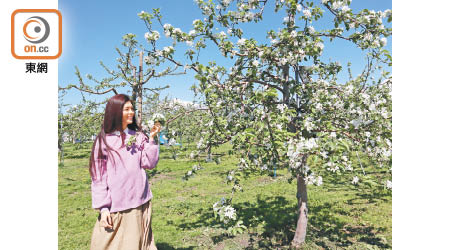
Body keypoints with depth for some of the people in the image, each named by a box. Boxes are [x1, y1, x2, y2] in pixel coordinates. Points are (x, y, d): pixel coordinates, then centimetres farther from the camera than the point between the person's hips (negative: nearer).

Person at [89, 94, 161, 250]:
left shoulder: (138, 137, 5)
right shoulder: (104, 140, -4)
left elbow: (149, 164, -2)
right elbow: (98, 177, -3)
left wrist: (151, 139, -8)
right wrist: (103, 207, -8)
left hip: (140, 203, 3)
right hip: (115, 206, -3)